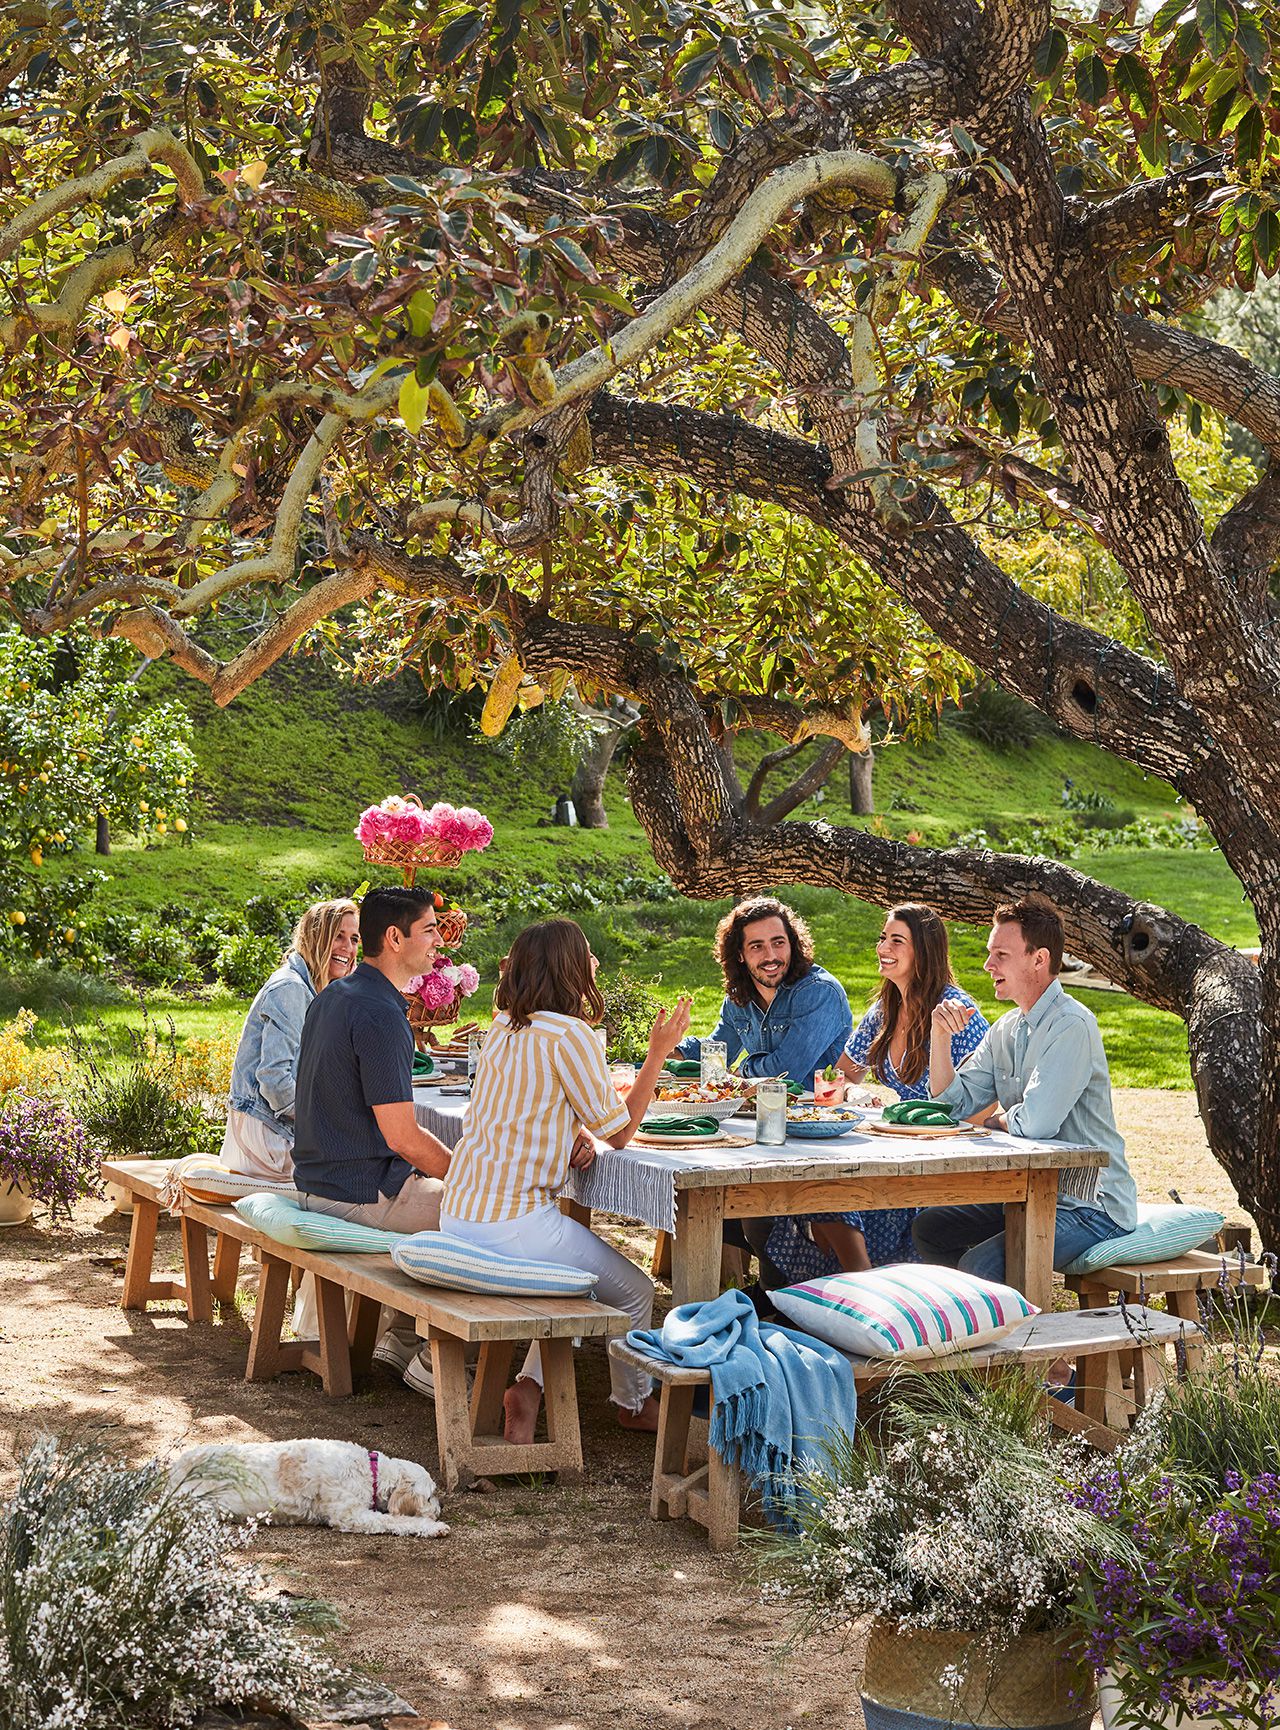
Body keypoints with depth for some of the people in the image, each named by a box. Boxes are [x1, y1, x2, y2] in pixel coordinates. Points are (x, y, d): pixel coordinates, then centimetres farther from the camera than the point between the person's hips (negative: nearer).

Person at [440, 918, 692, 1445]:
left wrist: (577, 1136, 3)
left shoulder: (504, 1028, 10)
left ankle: (530, 1385, 14)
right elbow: (621, 1130, -7)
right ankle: (634, 1403, 32)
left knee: (580, 1280, 28)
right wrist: (658, 1052, 1)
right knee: (635, 1291, 13)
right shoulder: (569, 1035, -15)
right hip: (513, 1224, -8)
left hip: (459, 1217, 8)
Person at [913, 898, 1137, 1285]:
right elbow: (954, 1103, 10)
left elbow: (1035, 1122, -28)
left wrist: (996, 1119, -5)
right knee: (928, 1227, 9)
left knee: (979, 1266, -25)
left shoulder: (1071, 1026, -20)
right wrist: (941, 1035, -3)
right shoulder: (1006, 1029, 11)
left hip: (1089, 1207, -9)